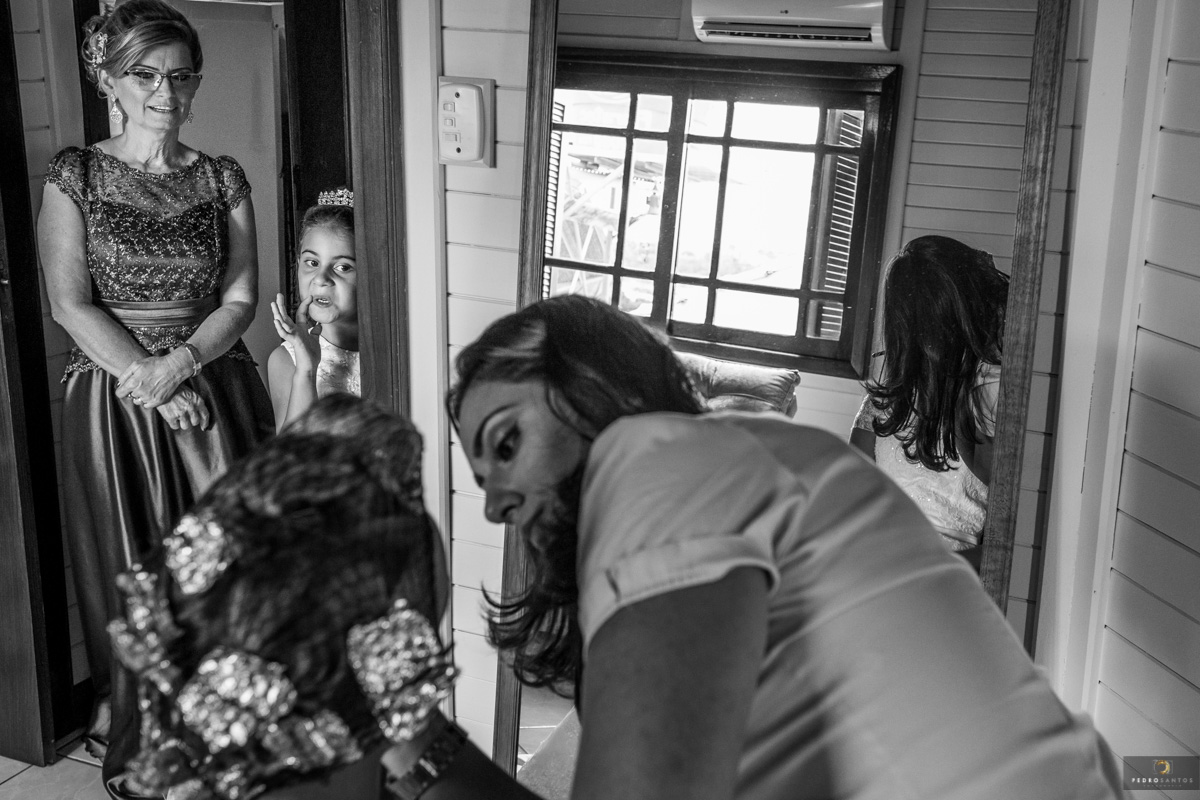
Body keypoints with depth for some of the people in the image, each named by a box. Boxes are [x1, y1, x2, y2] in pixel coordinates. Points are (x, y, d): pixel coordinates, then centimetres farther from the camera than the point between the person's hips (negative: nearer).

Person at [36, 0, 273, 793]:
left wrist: (179, 363, -15)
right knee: (130, 578, 6)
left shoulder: (224, 180, 5)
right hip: (114, 398, -1)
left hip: (214, 392, 2)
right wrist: (151, 387, -14)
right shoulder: (75, 176, 0)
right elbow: (72, 305, -7)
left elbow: (241, 299, 1)